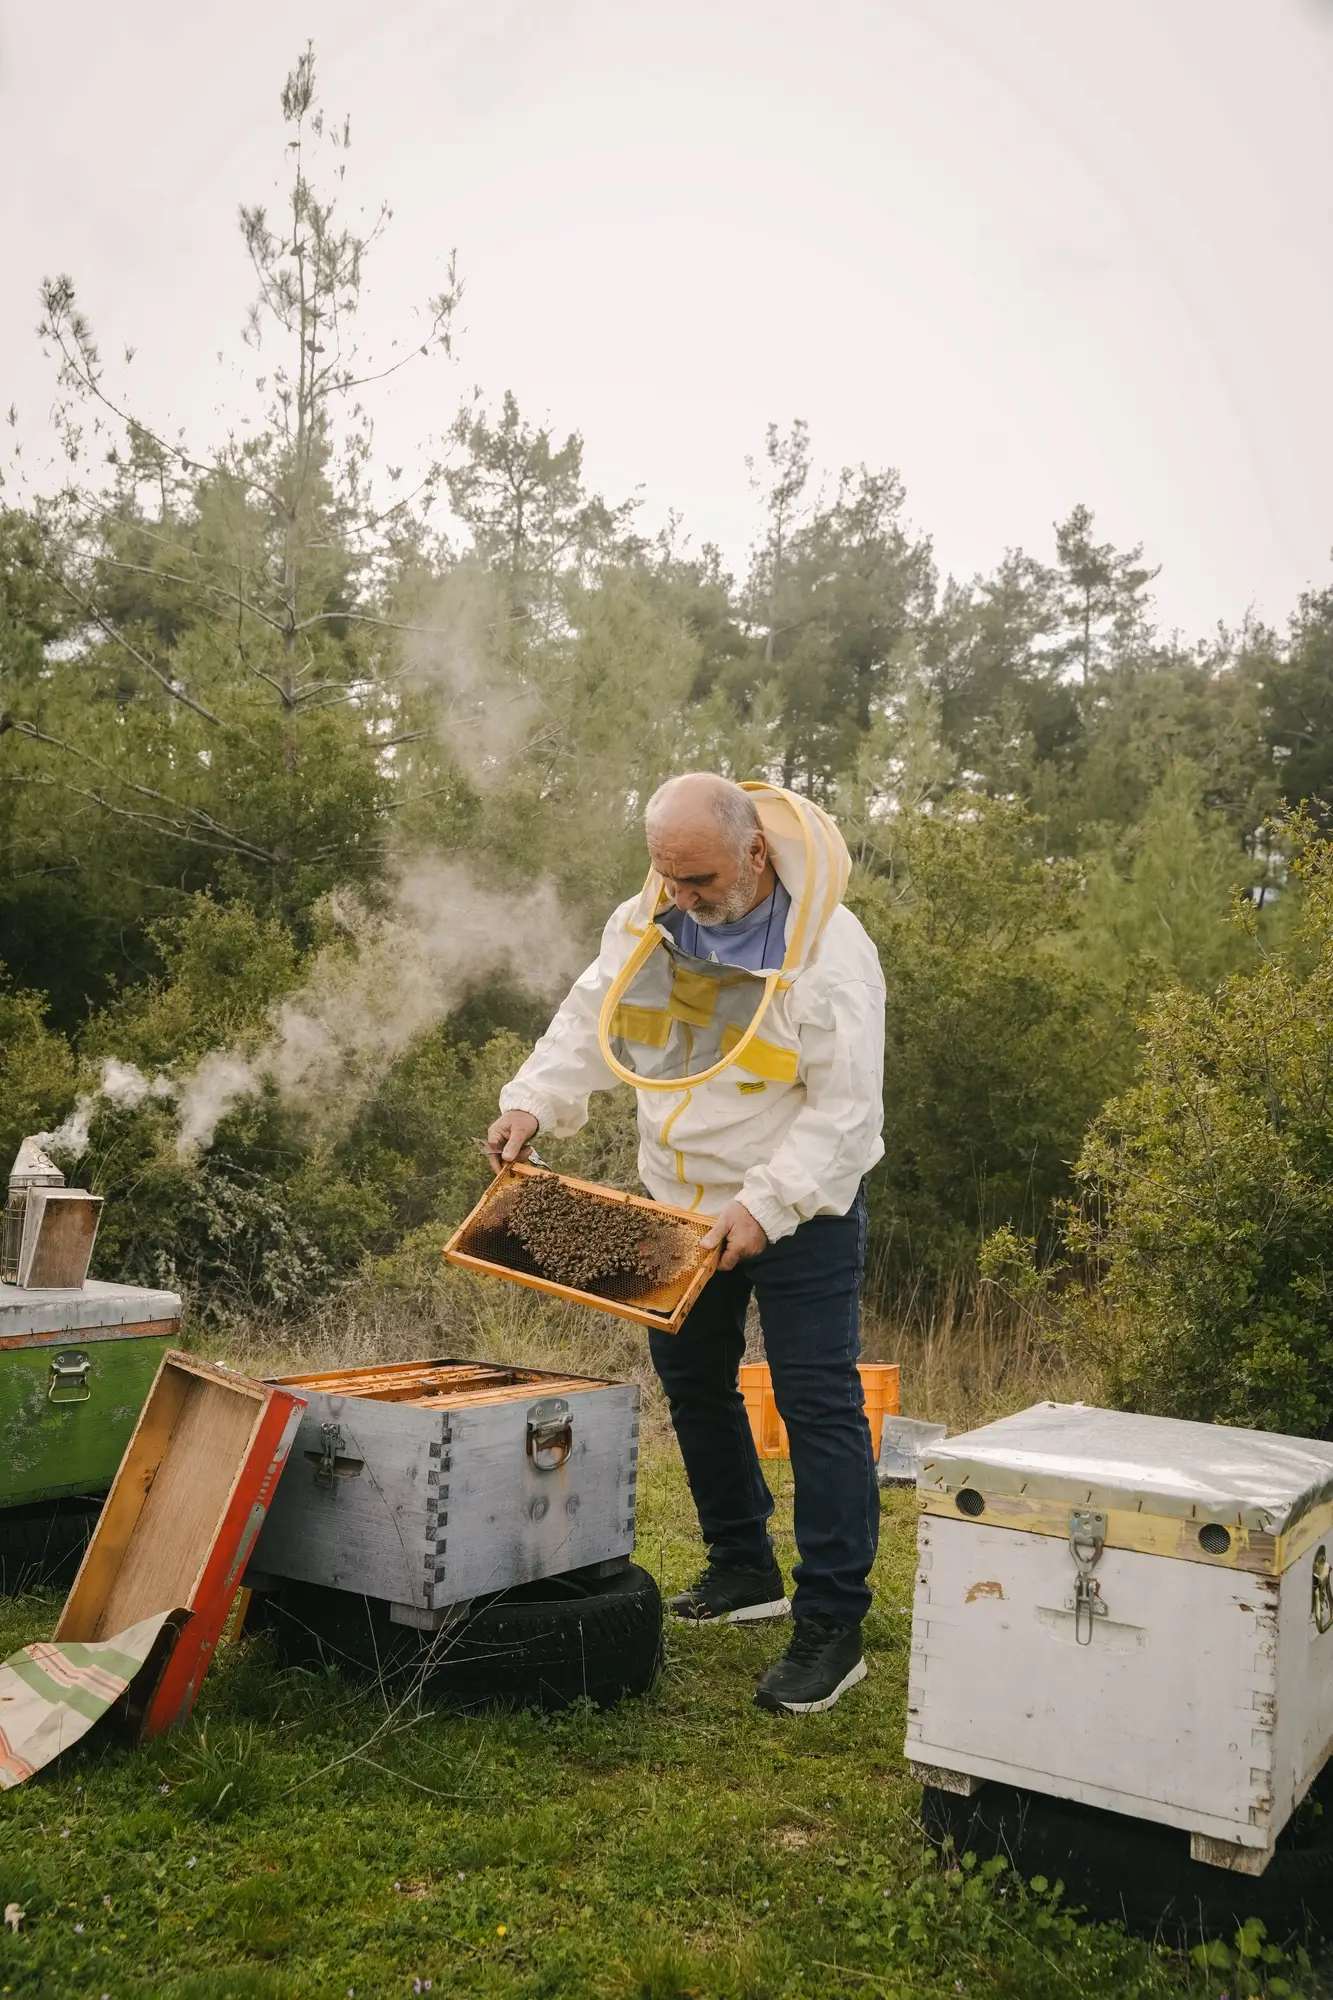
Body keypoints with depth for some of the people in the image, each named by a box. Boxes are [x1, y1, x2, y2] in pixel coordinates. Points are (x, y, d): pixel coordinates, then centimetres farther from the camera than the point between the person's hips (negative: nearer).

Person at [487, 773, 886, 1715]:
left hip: (799, 1209, -6)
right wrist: (533, 1103, -9)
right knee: (694, 1381, 17)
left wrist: (765, 1205, -28)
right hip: (683, 1199, 7)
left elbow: (845, 1108, -22)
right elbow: (588, 1025, 7)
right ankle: (744, 1568, 36)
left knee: (819, 1404, -5)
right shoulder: (646, 923, -4)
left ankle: (832, 1625, 5)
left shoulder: (828, 948, -22)